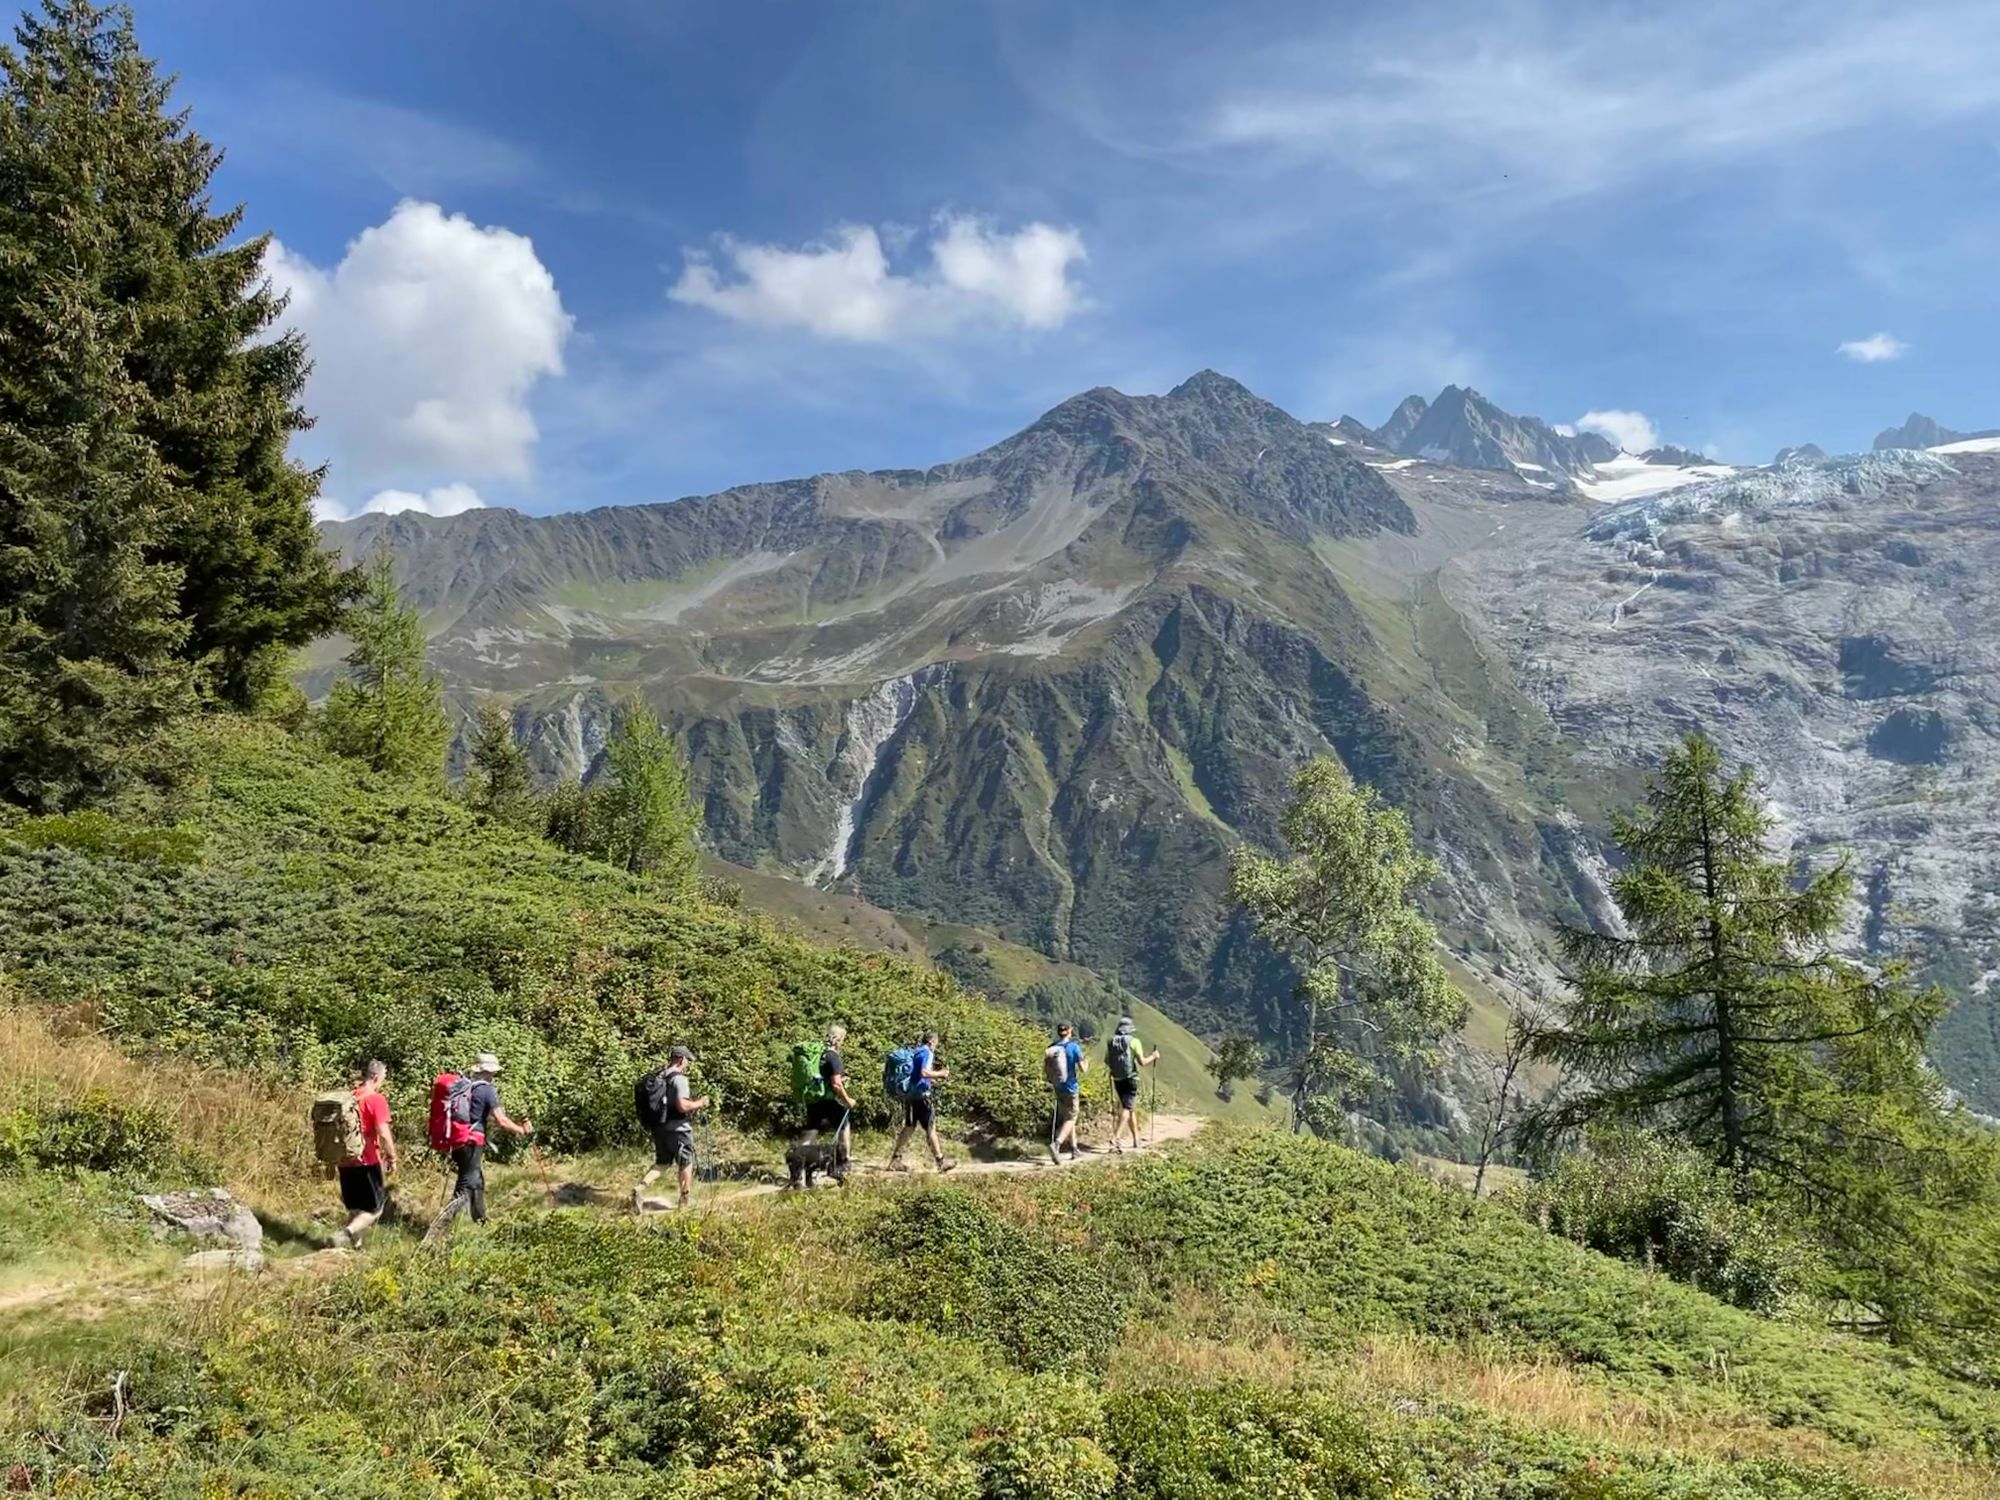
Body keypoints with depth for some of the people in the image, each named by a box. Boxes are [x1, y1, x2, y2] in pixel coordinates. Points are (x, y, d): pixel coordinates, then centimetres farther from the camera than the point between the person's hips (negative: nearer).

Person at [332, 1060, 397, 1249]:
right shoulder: (376, 1099, -13)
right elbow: (383, 1133, -17)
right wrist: (392, 1157, -6)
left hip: (345, 1161, 7)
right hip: (367, 1162, -7)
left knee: (356, 1209, 18)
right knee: (375, 1208, 3)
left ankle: (354, 1244, 15)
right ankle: (346, 1233, -17)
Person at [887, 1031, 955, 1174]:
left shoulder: (915, 1052, 15)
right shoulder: (927, 1053, -10)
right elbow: (924, 1072, -24)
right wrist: (939, 1073, -9)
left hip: (910, 1094, 8)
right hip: (921, 1095, -8)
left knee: (909, 1127, 13)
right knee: (930, 1128, -1)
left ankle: (895, 1158, 12)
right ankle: (940, 1161, 5)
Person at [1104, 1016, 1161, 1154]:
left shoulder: (1111, 1042, 3)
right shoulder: (1133, 1041, -10)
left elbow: (1107, 1062, 9)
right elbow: (1142, 1062, -13)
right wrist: (1153, 1056, 4)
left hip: (1117, 1080, 5)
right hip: (1130, 1080, -5)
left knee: (1131, 1109, 17)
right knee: (1127, 1109, -5)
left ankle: (1136, 1140, 23)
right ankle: (1115, 1137, -21)